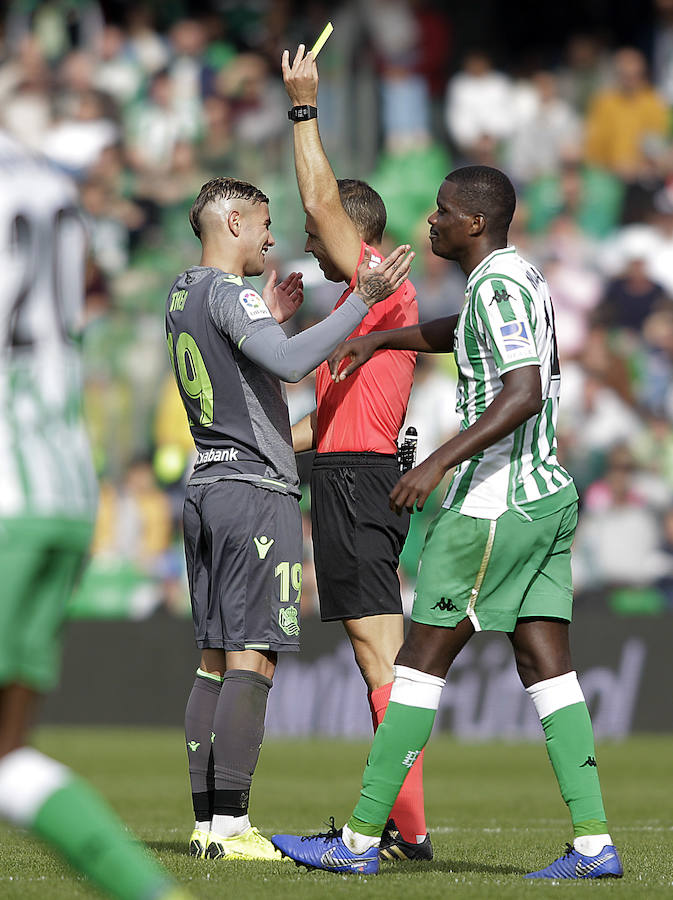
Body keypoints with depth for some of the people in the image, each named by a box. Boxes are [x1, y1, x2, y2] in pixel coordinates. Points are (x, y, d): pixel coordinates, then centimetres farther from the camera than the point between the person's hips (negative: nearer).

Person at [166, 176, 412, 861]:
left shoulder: (182, 293, 17)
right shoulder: (227, 291, -11)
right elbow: (291, 364, -27)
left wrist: (270, 321, 29)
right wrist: (363, 300, -27)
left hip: (205, 487, 9)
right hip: (255, 487, -9)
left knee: (215, 661, 9)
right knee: (252, 662, -11)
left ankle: (208, 823, 7)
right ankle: (229, 827, -16)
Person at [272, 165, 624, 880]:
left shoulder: (498, 287, -15)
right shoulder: (520, 277, 16)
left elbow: (524, 393, -27)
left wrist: (438, 463, -31)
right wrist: (379, 340, 35)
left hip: (492, 503, -9)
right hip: (546, 495, 9)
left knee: (422, 659, -4)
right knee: (545, 665, 4)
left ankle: (359, 840, 0)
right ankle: (593, 842, -3)